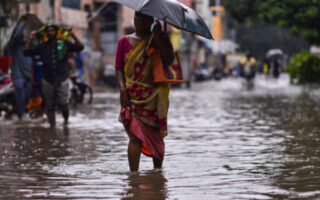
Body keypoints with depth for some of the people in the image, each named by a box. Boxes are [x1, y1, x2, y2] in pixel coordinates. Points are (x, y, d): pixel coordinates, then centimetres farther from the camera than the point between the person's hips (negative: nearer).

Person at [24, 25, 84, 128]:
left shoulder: (64, 44, 4)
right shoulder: (42, 46, 9)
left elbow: (80, 47, -3)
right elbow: (27, 52, 9)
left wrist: (73, 36, -13)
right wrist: (30, 40, -1)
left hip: (62, 79, -2)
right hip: (47, 80, 2)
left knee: (63, 103, -5)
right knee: (49, 105, 4)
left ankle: (66, 119, 25)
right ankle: (52, 125, 13)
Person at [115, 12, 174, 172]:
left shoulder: (159, 39, 7)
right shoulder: (125, 42, 7)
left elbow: (168, 60, -9)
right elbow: (119, 69, 4)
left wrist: (159, 36, -14)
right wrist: (123, 89, -11)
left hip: (154, 97, 1)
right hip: (132, 97, -1)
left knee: (156, 136, 7)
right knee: (136, 135, -13)